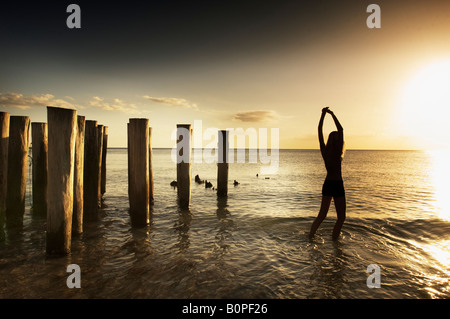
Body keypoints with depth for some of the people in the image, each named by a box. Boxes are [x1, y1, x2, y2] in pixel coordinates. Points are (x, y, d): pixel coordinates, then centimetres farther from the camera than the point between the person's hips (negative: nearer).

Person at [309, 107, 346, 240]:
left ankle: (310, 236, 18)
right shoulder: (337, 152, -14)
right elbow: (341, 130, -16)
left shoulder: (324, 150, 0)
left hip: (327, 184, 6)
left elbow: (319, 131, 6)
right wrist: (332, 114, -11)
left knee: (322, 215, 16)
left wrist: (323, 114, 6)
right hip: (337, 185, -6)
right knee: (341, 217, 8)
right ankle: (334, 240, 10)